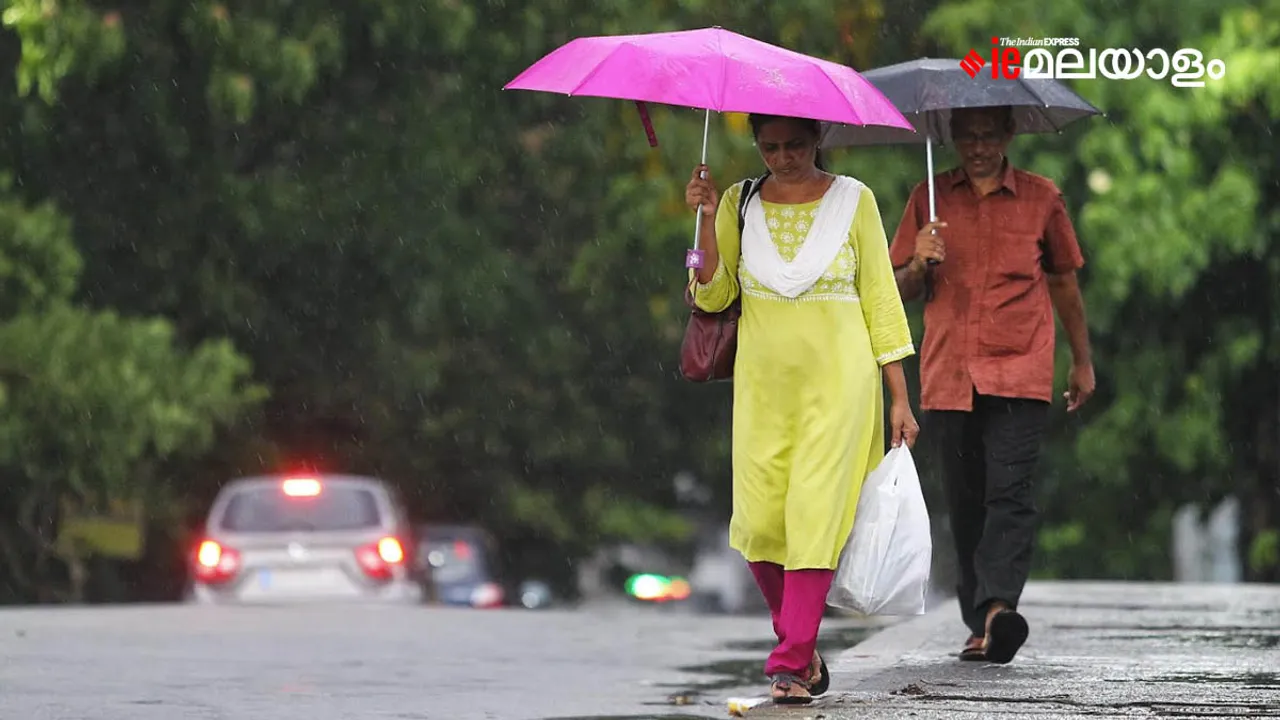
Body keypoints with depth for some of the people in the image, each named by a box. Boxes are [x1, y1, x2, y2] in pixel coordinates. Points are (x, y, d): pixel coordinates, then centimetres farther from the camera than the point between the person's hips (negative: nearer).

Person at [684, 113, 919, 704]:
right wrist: (707, 221, -11)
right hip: (762, 382, 2)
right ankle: (803, 646, 18)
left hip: (837, 378, -2)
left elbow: (881, 299, 3)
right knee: (759, 523, -3)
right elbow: (712, 296, 2)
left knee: (816, 515, -10)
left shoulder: (853, 201, 1)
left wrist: (899, 398, 0)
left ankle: (790, 666, -8)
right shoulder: (740, 203, 6)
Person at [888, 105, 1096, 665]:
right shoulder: (929, 199, 10)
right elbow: (902, 292, 11)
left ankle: (998, 607, -30)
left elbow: (1064, 282, 19)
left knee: (1009, 493, -17)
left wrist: (1082, 361, 21)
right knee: (965, 502, 5)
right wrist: (919, 265, -11)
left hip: (1020, 373, -2)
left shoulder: (1041, 198, 8)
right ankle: (980, 624, 13)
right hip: (947, 376, 2)